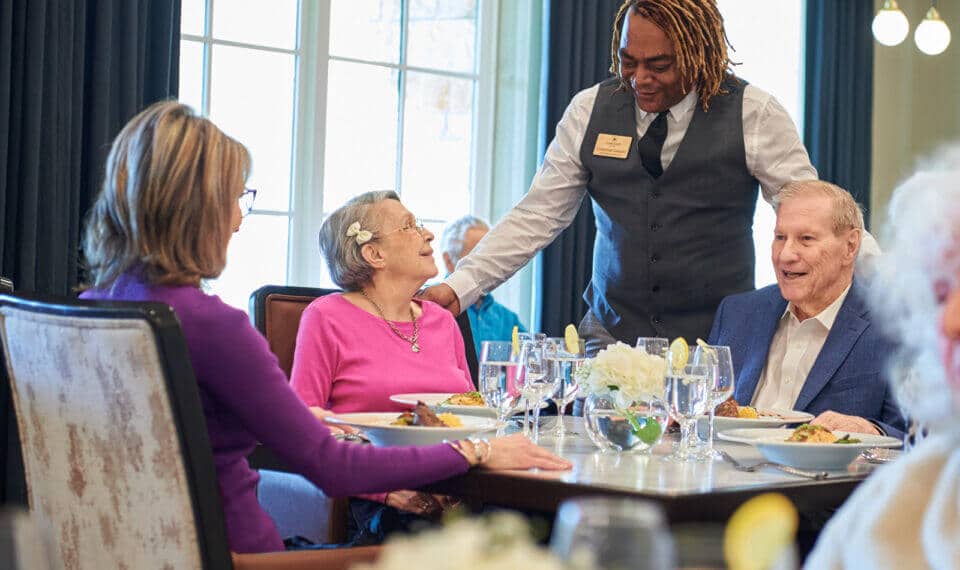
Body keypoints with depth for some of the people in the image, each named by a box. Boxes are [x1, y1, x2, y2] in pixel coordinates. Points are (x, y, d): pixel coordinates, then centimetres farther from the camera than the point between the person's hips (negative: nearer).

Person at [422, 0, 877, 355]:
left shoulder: (754, 115, -4)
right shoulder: (591, 110, 2)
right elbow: (537, 216, 4)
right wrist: (458, 288, -5)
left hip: (716, 349, -2)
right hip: (613, 333, 2)